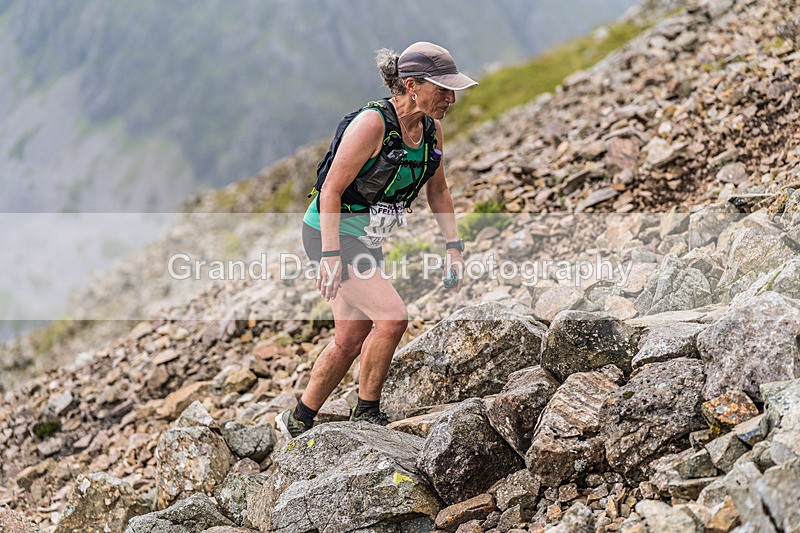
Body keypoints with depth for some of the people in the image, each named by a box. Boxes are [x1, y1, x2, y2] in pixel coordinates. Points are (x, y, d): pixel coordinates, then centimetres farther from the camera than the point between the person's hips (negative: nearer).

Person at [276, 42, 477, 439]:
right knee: (392, 316, -19)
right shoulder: (372, 123, -23)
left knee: (351, 340, 11)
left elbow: (437, 191, 13)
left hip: (367, 241, 9)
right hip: (331, 233, -8)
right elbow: (331, 190, -22)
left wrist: (453, 246, 5)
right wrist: (330, 255, -27)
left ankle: (297, 422, 25)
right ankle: (366, 414, -1)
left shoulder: (431, 129, 0)